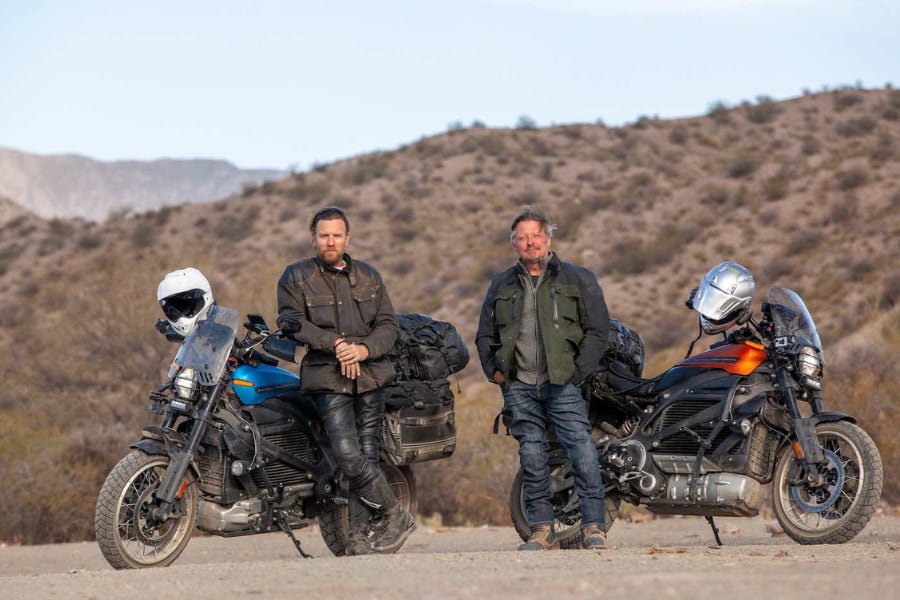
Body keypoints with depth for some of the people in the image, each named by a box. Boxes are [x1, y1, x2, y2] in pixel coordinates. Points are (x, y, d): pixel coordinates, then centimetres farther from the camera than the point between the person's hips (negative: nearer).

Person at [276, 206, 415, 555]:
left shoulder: (369, 277, 16)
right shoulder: (296, 277, 6)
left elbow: (388, 325, 12)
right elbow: (292, 322, -5)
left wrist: (364, 349, -9)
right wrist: (335, 343, -15)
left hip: (370, 374, 3)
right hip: (328, 380, -3)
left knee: (367, 455, -2)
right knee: (348, 455, -17)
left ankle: (357, 536, 4)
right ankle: (396, 516, -5)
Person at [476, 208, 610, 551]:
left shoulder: (577, 279, 7)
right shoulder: (501, 285, 17)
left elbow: (598, 330, 3)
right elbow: (485, 335, 23)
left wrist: (578, 373, -6)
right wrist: (494, 371, 8)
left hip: (562, 384, -3)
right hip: (519, 387, 3)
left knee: (582, 451, -13)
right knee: (532, 457, 2)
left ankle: (594, 526, -10)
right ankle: (542, 530, 6)